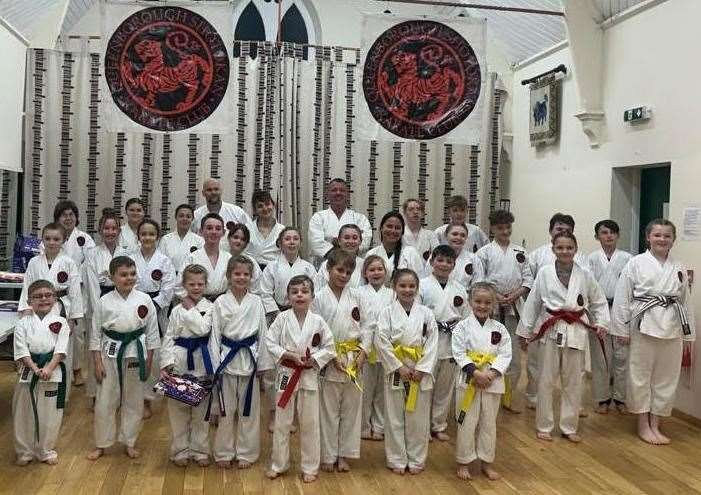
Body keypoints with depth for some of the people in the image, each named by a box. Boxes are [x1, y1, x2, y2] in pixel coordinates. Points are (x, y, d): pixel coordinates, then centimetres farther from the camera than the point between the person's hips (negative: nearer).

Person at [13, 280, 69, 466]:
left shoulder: (60, 322, 1)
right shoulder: (23, 323, 2)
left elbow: (61, 350, -5)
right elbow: (22, 351, -5)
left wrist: (48, 369, -19)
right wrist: (35, 369, -17)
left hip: (53, 372, -1)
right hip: (28, 372, 1)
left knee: (50, 414, 6)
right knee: (24, 413, 8)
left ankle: (46, 450, 25)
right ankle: (25, 451, 27)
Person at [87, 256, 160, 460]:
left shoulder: (144, 300, -5)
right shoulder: (104, 302, -5)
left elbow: (152, 332, 2)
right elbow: (96, 334, 1)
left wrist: (148, 361, 1)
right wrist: (97, 363, -3)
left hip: (136, 354, 1)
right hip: (111, 353, 0)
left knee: (134, 401, 10)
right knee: (105, 401, 5)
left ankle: (129, 443, 27)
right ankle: (101, 444, 23)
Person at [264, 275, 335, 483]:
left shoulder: (318, 321, -5)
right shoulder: (282, 318, -5)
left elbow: (329, 347, 0)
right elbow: (270, 342, -6)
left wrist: (314, 360, -14)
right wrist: (289, 355, -17)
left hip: (309, 375, 0)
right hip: (286, 374, 0)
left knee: (310, 423, 8)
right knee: (282, 422, 9)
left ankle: (310, 467, 22)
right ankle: (278, 464, 26)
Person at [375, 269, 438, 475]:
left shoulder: (426, 313, 1)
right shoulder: (387, 313, -3)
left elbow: (432, 343, -2)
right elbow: (382, 342, -8)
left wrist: (421, 369, -10)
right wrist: (399, 367, -12)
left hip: (421, 373, 1)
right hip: (395, 371, -1)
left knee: (418, 418, 8)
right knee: (395, 418, 6)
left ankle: (416, 459, 23)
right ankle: (397, 460, 20)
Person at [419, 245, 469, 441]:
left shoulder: (459, 289, 8)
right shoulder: (422, 285, -5)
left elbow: (466, 318, 11)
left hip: (451, 346, 4)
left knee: (445, 388, 13)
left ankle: (439, 425, 27)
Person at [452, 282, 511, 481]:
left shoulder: (499, 329, 3)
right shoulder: (463, 326, -4)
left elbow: (505, 355, -1)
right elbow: (459, 353, -10)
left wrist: (492, 373, -16)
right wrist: (475, 372, -20)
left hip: (492, 381, 2)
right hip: (468, 381, -2)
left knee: (489, 423, 13)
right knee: (466, 423, 4)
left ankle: (486, 462, 27)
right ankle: (463, 462, 18)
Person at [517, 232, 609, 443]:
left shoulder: (585, 275, 0)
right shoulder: (544, 273, -2)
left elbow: (599, 301, 11)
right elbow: (532, 303, 3)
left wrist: (602, 323, -3)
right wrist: (525, 331, 5)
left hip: (576, 332, 1)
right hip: (550, 330, -1)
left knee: (573, 382, 9)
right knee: (546, 380, 5)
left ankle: (569, 427, 24)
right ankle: (544, 426, 18)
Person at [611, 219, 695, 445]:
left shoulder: (679, 269, 8)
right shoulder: (636, 263, -4)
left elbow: (685, 302, 12)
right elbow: (622, 298, -4)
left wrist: (688, 336, 11)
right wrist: (622, 329, -7)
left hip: (672, 330, 4)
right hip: (644, 327, -4)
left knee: (666, 379, 10)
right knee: (640, 376, 4)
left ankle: (655, 425, 24)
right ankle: (643, 425, 19)